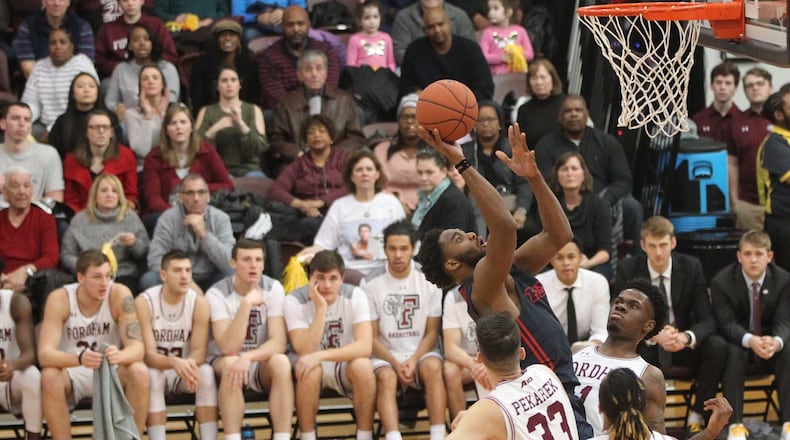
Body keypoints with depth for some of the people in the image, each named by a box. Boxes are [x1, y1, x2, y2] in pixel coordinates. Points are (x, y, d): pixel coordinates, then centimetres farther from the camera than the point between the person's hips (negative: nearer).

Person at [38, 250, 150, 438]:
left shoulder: (120, 295, -15)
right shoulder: (59, 299, -17)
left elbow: (137, 347, -20)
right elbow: (44, 354, -26)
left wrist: (120, 356, -46)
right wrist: (79, 358, -48)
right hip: (71, 373, -1)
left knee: (139, 372, -29)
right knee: (49, 376, -33)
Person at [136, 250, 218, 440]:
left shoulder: (199, 302, -9)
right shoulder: (144, 303, -17)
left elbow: (199, 350, -14)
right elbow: (148, 354, -22)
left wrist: (190, 363, -39)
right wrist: (174, 363, -44)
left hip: (185, 371, 2)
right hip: (155, 369, -2)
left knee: (206, 372, -29)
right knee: (152, 376, -36)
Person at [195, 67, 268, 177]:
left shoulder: (254, 110, 11)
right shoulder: (206, 112, 11)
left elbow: (261, 147, -3)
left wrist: (241, 124, -15)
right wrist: (214, 130, -16)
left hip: (249, 169, 1)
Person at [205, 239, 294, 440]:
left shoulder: (273, 288, -8)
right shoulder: (217, 294, -15)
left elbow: (279, 342, -17)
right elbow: (228, 348, -26)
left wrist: (248, 358, -35)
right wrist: (246, 304, -32)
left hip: (262, 365, 2)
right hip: (225, 362, -2)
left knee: (281, 362, -31)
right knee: (231, 364, -35)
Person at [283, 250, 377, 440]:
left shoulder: (355, 296, -14)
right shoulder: (294, 301, -16)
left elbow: (365, 346, -26)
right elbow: (305, 352, -26)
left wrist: (320, 355, -37)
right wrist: (320, 308, -32)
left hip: (346, 365, 1)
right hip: (313, 366, -1)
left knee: (362, 365, -32)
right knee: (310, 370, -35)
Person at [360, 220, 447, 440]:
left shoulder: (429, 281, 2)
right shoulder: (371, 284, 0)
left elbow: (432, 332, 2)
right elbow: (372, 336, 0)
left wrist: (414, 360, -15)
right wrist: (395, 363, -15)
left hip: (421, 353, 1)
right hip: (386, 356, 0)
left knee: (433, 367, -33)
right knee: (386, 377, -33)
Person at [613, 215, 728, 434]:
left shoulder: (692, 267, -6)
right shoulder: (627, 269, -9)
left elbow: (707, 318, -9)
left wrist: (686, 337, -33)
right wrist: (654, 336, -32)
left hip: (683, 343, 2)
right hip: (645, 346, -2)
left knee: (717, 346, -27)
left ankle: (697, 413, -11)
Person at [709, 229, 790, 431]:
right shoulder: (722, 282, -14)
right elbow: (727, 323, -19)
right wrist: (751, 341, -42)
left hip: (771, 340, 2)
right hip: (736, 341, -2)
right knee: (734, 354, -35)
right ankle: (734, 422, -33)